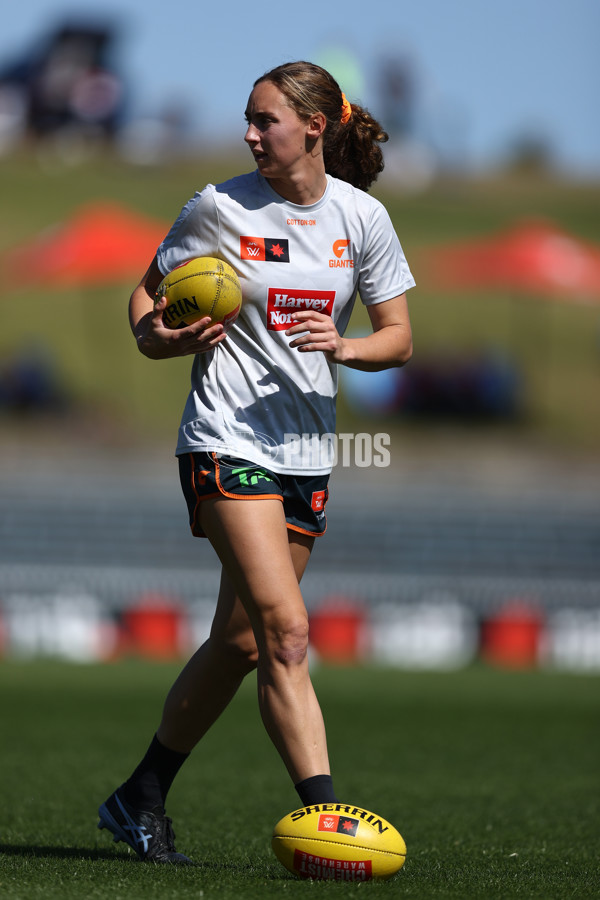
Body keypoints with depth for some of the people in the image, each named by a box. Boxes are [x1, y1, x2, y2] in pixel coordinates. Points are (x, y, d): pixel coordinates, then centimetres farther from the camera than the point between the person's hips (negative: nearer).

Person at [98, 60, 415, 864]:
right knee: (286, 630, -18)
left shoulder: (362, 218, 3)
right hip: (226, 443, -5)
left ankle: (141, 799, 26)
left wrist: (342, 345, -14)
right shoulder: (220, 208, -4)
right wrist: (159, 338, -14)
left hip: (307, 454, 5)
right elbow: (146, 294, 8)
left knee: (239, 643, 10)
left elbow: (398, 339, 6)